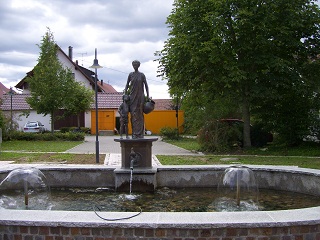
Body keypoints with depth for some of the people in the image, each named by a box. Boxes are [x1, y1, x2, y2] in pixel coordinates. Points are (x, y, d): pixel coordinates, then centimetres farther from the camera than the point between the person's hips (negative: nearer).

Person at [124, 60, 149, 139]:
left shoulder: (142, 75, 4)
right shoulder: (130, 74, 8)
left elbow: (146, 85, 4)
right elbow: (127, 85, 10)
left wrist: (148, 96, -4)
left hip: (140, 96, -1)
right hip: (133, 96, 1)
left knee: (140, 114, -1)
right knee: (133, 114, -3)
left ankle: (140, 133, 0)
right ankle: (134, 133, -2)